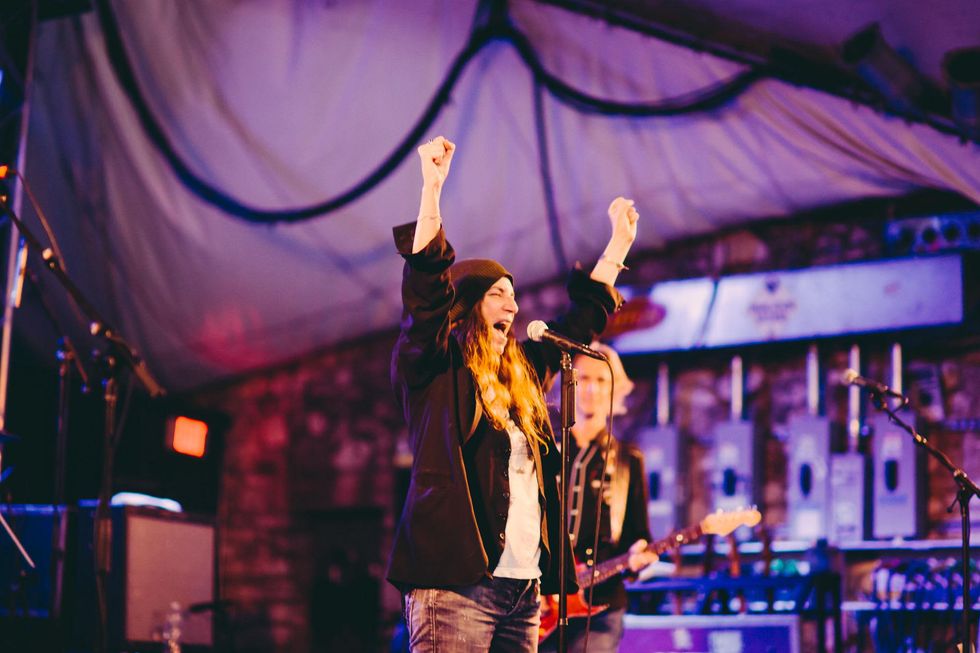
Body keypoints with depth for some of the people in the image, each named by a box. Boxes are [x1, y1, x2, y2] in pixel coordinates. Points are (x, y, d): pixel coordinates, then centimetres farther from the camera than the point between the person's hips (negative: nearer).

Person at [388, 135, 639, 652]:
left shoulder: (523, 375, 21)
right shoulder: (431, 371, 2)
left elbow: (583, 318, 34)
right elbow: (425, 288, -12)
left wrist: (620, 242, 37)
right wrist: (432, 189, -19)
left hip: (523, 588, 7)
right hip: (455, 585, -7)